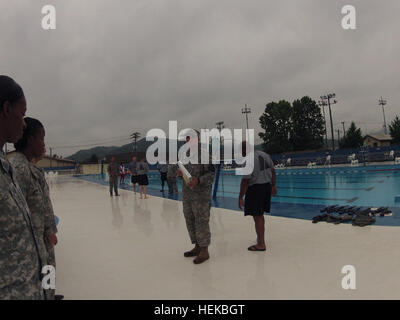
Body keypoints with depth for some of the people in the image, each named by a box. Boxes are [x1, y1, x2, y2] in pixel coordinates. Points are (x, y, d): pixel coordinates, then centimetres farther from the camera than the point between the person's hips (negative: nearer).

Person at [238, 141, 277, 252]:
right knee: (260, 215, 21)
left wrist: (240, 198, -13)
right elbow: (273, 172, 14)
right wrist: (273, 186, 24)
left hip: (255, 189, -8)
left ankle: (261, 244, 7)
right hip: (267, 187, 8)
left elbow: (245, 182, -18)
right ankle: (260, 237, 34)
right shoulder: (265, 155, 8)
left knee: (257, 217, 0)